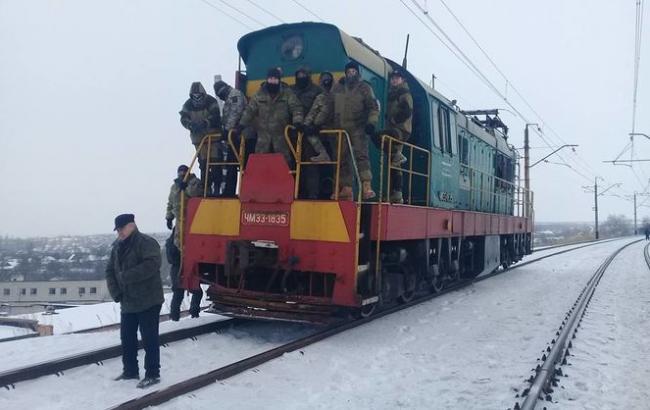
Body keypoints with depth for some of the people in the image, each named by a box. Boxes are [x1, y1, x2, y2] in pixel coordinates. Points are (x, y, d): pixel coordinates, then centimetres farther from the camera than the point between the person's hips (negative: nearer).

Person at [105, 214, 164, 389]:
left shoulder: (146, 242, -14)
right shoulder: (117, 247, 12)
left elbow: (152, 264, -29)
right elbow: (110, 271, 15)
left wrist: (127, 276, -27)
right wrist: (115, 292, -1)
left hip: (148, 301, -8)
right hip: (127, 302, 8)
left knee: (149, 339, -2)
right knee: (127, 338, 16)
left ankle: (152, 374, 8)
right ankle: (130, 371, 31)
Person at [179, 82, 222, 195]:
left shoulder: (211, 101, -9)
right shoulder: (188, 105, 2)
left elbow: (215, 117, -20)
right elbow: (184, 118, -6)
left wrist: (205, 123, -36)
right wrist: (191, 125, -28)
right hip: (199, 137, 3)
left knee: (216, 162, -6)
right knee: (203, 163, 5)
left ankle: (216, 187, 1)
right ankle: (207, 187, 13)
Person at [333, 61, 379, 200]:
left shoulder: (364, 88, 7)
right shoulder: (337, 88, 17)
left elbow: (374, 107, 1)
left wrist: (371, 122, -13)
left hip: (358, 129, -4)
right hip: (341, 130, 4)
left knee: (361, 155, -17)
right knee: (343, 159, 3)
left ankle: (366, 187, -24)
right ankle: (346, 189, 8)